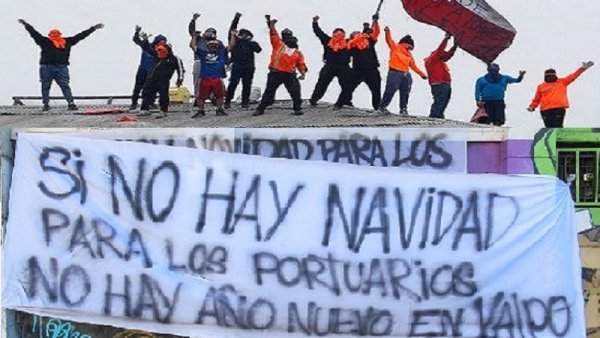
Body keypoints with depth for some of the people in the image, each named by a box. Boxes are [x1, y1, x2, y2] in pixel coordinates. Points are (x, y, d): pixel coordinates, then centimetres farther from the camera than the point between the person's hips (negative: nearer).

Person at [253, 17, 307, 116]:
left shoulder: (298, 53, 13)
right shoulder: (278, 45, 7)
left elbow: (301, 64, 12)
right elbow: (273, 34, 0)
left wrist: (303, 73, -3)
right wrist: (272, 24, -10)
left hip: (290, 75, 2)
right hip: (276, 73, -2)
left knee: (295, 92, -5)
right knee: (269, 91, 3)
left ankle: (297, 108, 8)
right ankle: (261, 109, 11)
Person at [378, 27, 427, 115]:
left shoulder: (409, 54, 20)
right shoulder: (395, 48, 3)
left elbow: (413, 65, 23)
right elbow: (389, 40, -10)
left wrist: (422, 74, 20)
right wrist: (387, 32, -29)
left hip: (405, 75, 7)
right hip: (395, 73, -7)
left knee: (405, 93, 7)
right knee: (390, 90, -10)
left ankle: (403, 109, 15)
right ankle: (382, 106, 0)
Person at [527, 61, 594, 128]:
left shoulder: (562, 82, 14)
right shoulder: (541, 87, 16)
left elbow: (573, 76, 9)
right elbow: (537, 99, 20)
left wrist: (583, 68, 1)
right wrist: (532, 107, 5)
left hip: (559, 108, -2)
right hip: (545, 110, 2)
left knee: (557, 127, -12)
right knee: (549, 127, -1)